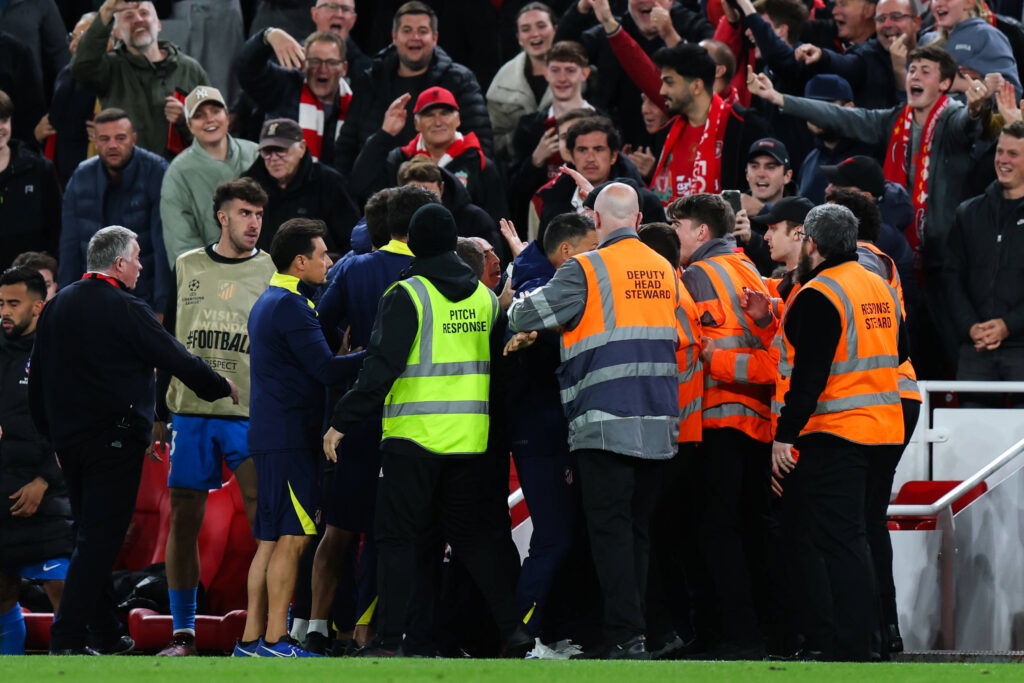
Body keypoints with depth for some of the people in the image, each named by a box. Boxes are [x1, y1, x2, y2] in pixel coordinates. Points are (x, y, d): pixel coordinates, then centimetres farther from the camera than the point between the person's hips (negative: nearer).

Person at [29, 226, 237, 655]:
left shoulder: (56, 306, 9)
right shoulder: (126, 310, -13)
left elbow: (38, 379, 14)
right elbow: (178, 360, -8)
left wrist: (52, 433, 22)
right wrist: (223, 388, 9)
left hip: (69, 438, 8)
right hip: (113, 439, -8)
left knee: (93, 536, 16)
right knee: (100, 541, -6)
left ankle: (105, 635, 21)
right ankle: (67, 639, -12)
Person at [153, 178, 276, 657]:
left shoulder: (271, 271, 5)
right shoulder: (186, 267, 11)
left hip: (252, 414, -2)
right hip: (191, 411, 2)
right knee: (183, 519, 2)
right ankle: (182, 633, 9)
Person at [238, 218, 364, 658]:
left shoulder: (268, 303, 20)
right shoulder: (291, 306, -13)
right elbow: (326, 369, -18)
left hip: (269, 436, 10)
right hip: (290, 437, -10)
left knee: (270, 540, 10)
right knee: (292, 537, -10)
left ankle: (252, 639, 10)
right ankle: (275, 640, -11)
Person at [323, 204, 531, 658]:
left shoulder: (407, 295, -9)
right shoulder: (485, 297, 9)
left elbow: (382, 366, -16)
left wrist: (342, 421, -13)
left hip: (414, 434, -5)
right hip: (471, 439, 5)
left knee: (397, 537, 0)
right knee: (469, 532, 17)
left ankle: (391, 638, -5)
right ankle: (512, 627, 11)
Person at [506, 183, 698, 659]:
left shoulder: (587, 270, -7)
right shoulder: (665, 271, 11)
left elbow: (526, 314, -9)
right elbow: (686, 336, 19)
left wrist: (523, 329, 14)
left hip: (607, 422, -6)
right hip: (658, 423, 6)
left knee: (610, 528, -5)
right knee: (637, 528, 13)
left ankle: (624, 636, -12)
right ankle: (629, 631, 14)